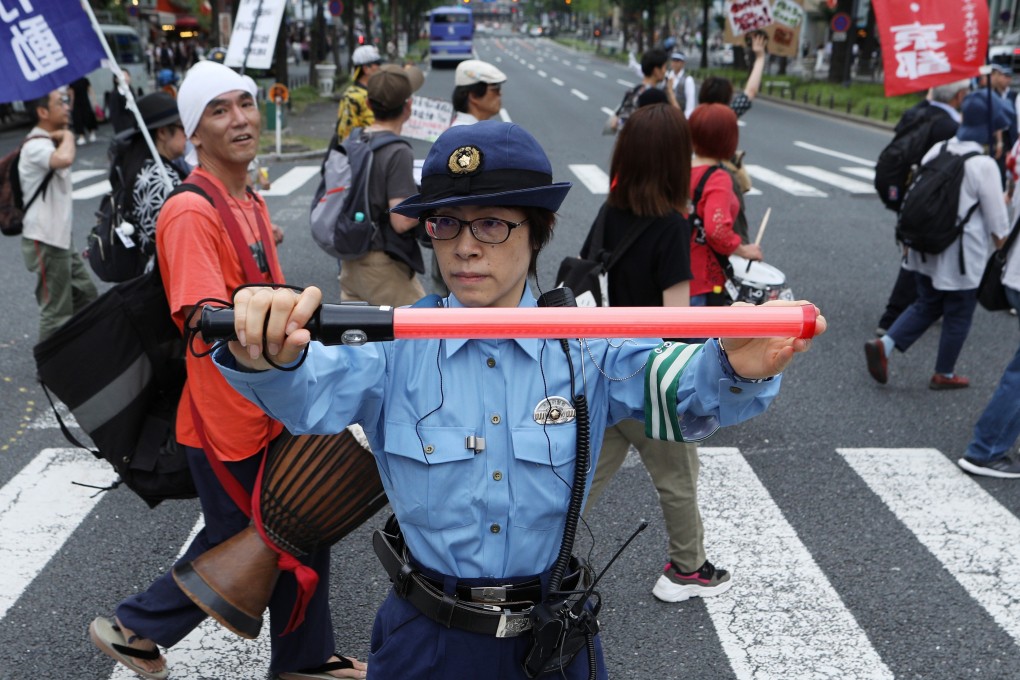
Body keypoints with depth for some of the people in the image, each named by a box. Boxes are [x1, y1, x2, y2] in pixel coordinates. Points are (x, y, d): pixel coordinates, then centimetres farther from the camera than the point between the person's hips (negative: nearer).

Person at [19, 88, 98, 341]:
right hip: (45, 243, -10)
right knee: (56, 314, -3)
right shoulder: (37, 146, -19)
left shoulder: (50, 142, 13)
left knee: (86, 296, 18)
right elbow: (64, 159, -42)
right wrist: (67, 135, -22)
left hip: (60, 238, 10)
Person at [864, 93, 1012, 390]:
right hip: (961, 255, -6)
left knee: (927, 305, 19)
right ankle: (944, 374, 23)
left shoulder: (937, 150, -1)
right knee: (958, 315, 11)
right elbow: (997, 220, -10)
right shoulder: (984, 165, -17)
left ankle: (884, 344, 2)